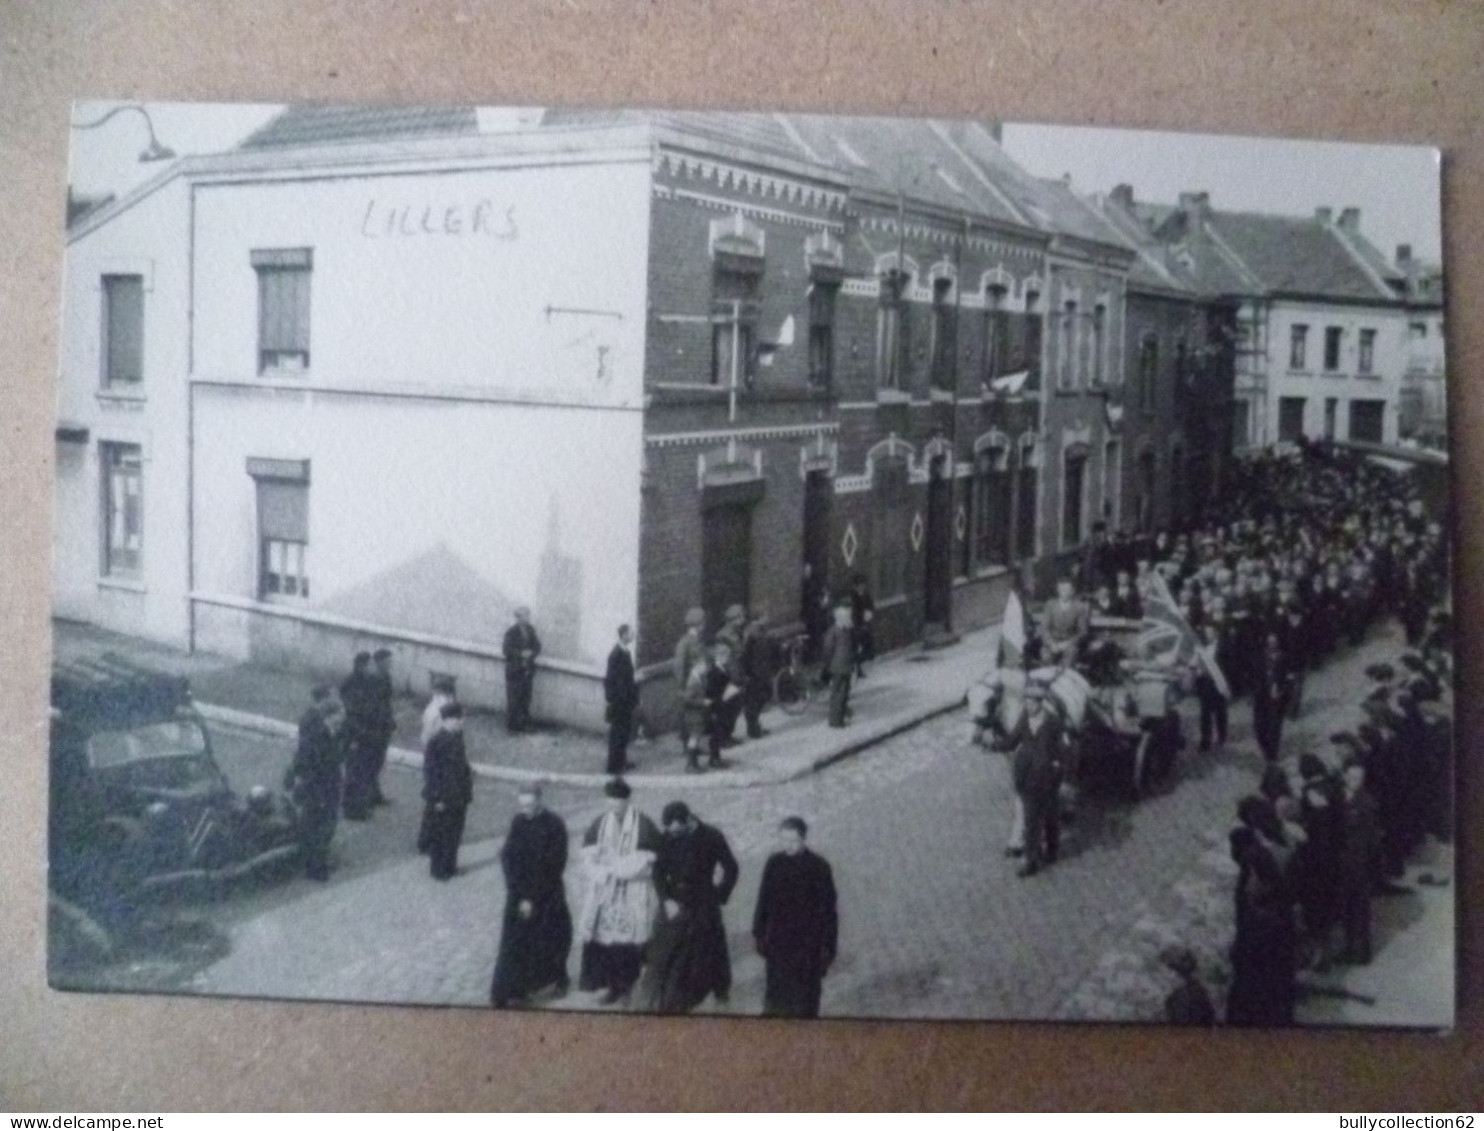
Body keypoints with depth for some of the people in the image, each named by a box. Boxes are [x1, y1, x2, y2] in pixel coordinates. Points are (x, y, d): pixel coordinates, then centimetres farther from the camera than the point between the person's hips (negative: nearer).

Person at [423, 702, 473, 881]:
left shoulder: (457, 737, 2)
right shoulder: (437, 742, -22)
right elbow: (430, 770, -19)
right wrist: (437, 798, -18)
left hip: (459, 796, 8)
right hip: (443, 798, -8)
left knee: (455, 832, 17)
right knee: (440, 834, 6)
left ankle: (449, 866, 32)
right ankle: (438, 869, 20)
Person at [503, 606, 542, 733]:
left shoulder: (531, 630, 4)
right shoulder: (511, 632, -13)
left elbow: (537, 647, 8)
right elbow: (507, 651, -14)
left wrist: (531, 653, -13)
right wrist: (521, 654, -23)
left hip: (528, 669, 5)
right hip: (514, 670, -5)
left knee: (525, 699, 10)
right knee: (513, 700, 1)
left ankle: (524, 723, 23)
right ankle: (512, 726, 11)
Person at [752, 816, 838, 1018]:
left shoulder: (819, 867, -11)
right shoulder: (774, 863, -1)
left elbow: (828, 909, -8)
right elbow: (764, 900, 8)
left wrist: (828, 947, -9)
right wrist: (759, 933, 10)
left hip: (807, 944, -3)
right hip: (778, 943, 3)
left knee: (804, 1001, 3)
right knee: (775, 999, 10)